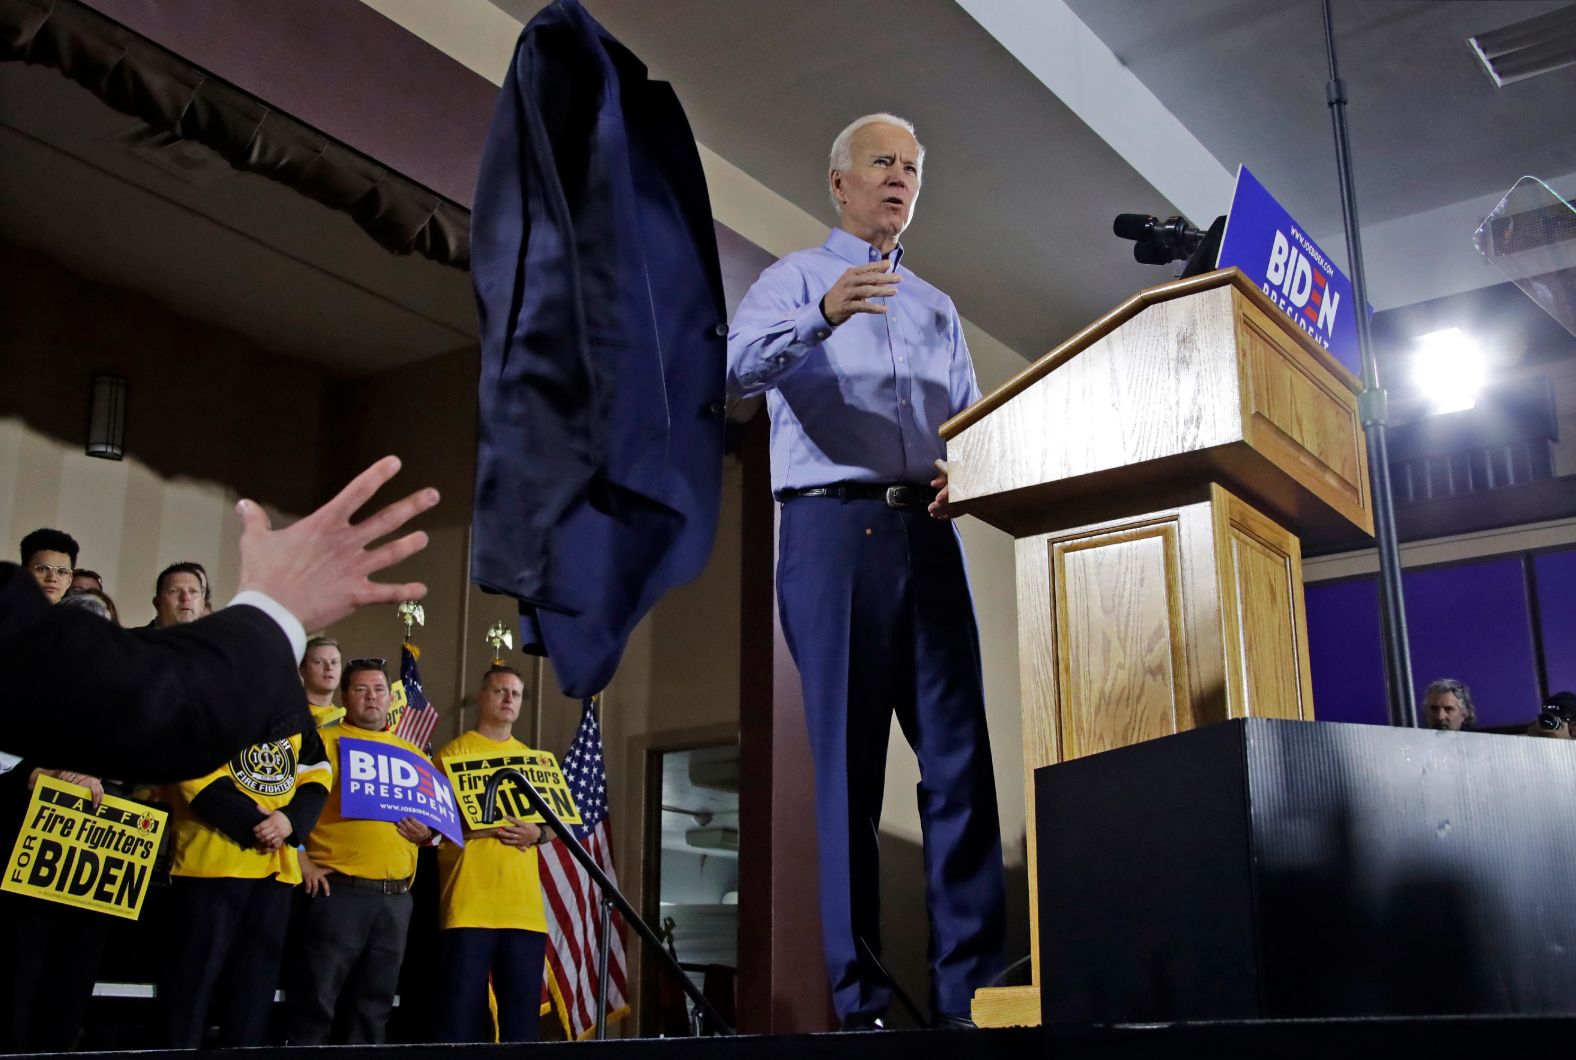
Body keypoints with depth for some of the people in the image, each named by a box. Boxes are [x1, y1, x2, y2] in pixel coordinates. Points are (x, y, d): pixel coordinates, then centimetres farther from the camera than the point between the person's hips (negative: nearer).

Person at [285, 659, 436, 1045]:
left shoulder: (411, 754, 18)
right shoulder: (324, 742, 2)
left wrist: (427, 833, 1)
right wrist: (301, 860, -12)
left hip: (396, 897, 5)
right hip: (338, 890, -5)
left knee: (374, 1003, 10)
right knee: (315, 1000, -3)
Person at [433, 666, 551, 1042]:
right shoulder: (456, 752, 5)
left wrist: (537, 833, -5)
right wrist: (488, 824, -17)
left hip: (524, 906, 4)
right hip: (469, 904, -4)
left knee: (523, 1012, 3)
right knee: (461, 1012, -6)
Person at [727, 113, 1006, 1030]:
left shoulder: (938, 309, 27)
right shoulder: (797, 278, 10)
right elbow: (735, 370, -9)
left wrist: (970, 471, -2)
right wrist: (822, 317, -26)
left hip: (927, 531, 5)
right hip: (833, 524, -5)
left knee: (961, 754, -4)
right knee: (848, 763, -5)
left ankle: (971, 987, -2)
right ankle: (860, 1001, -2)